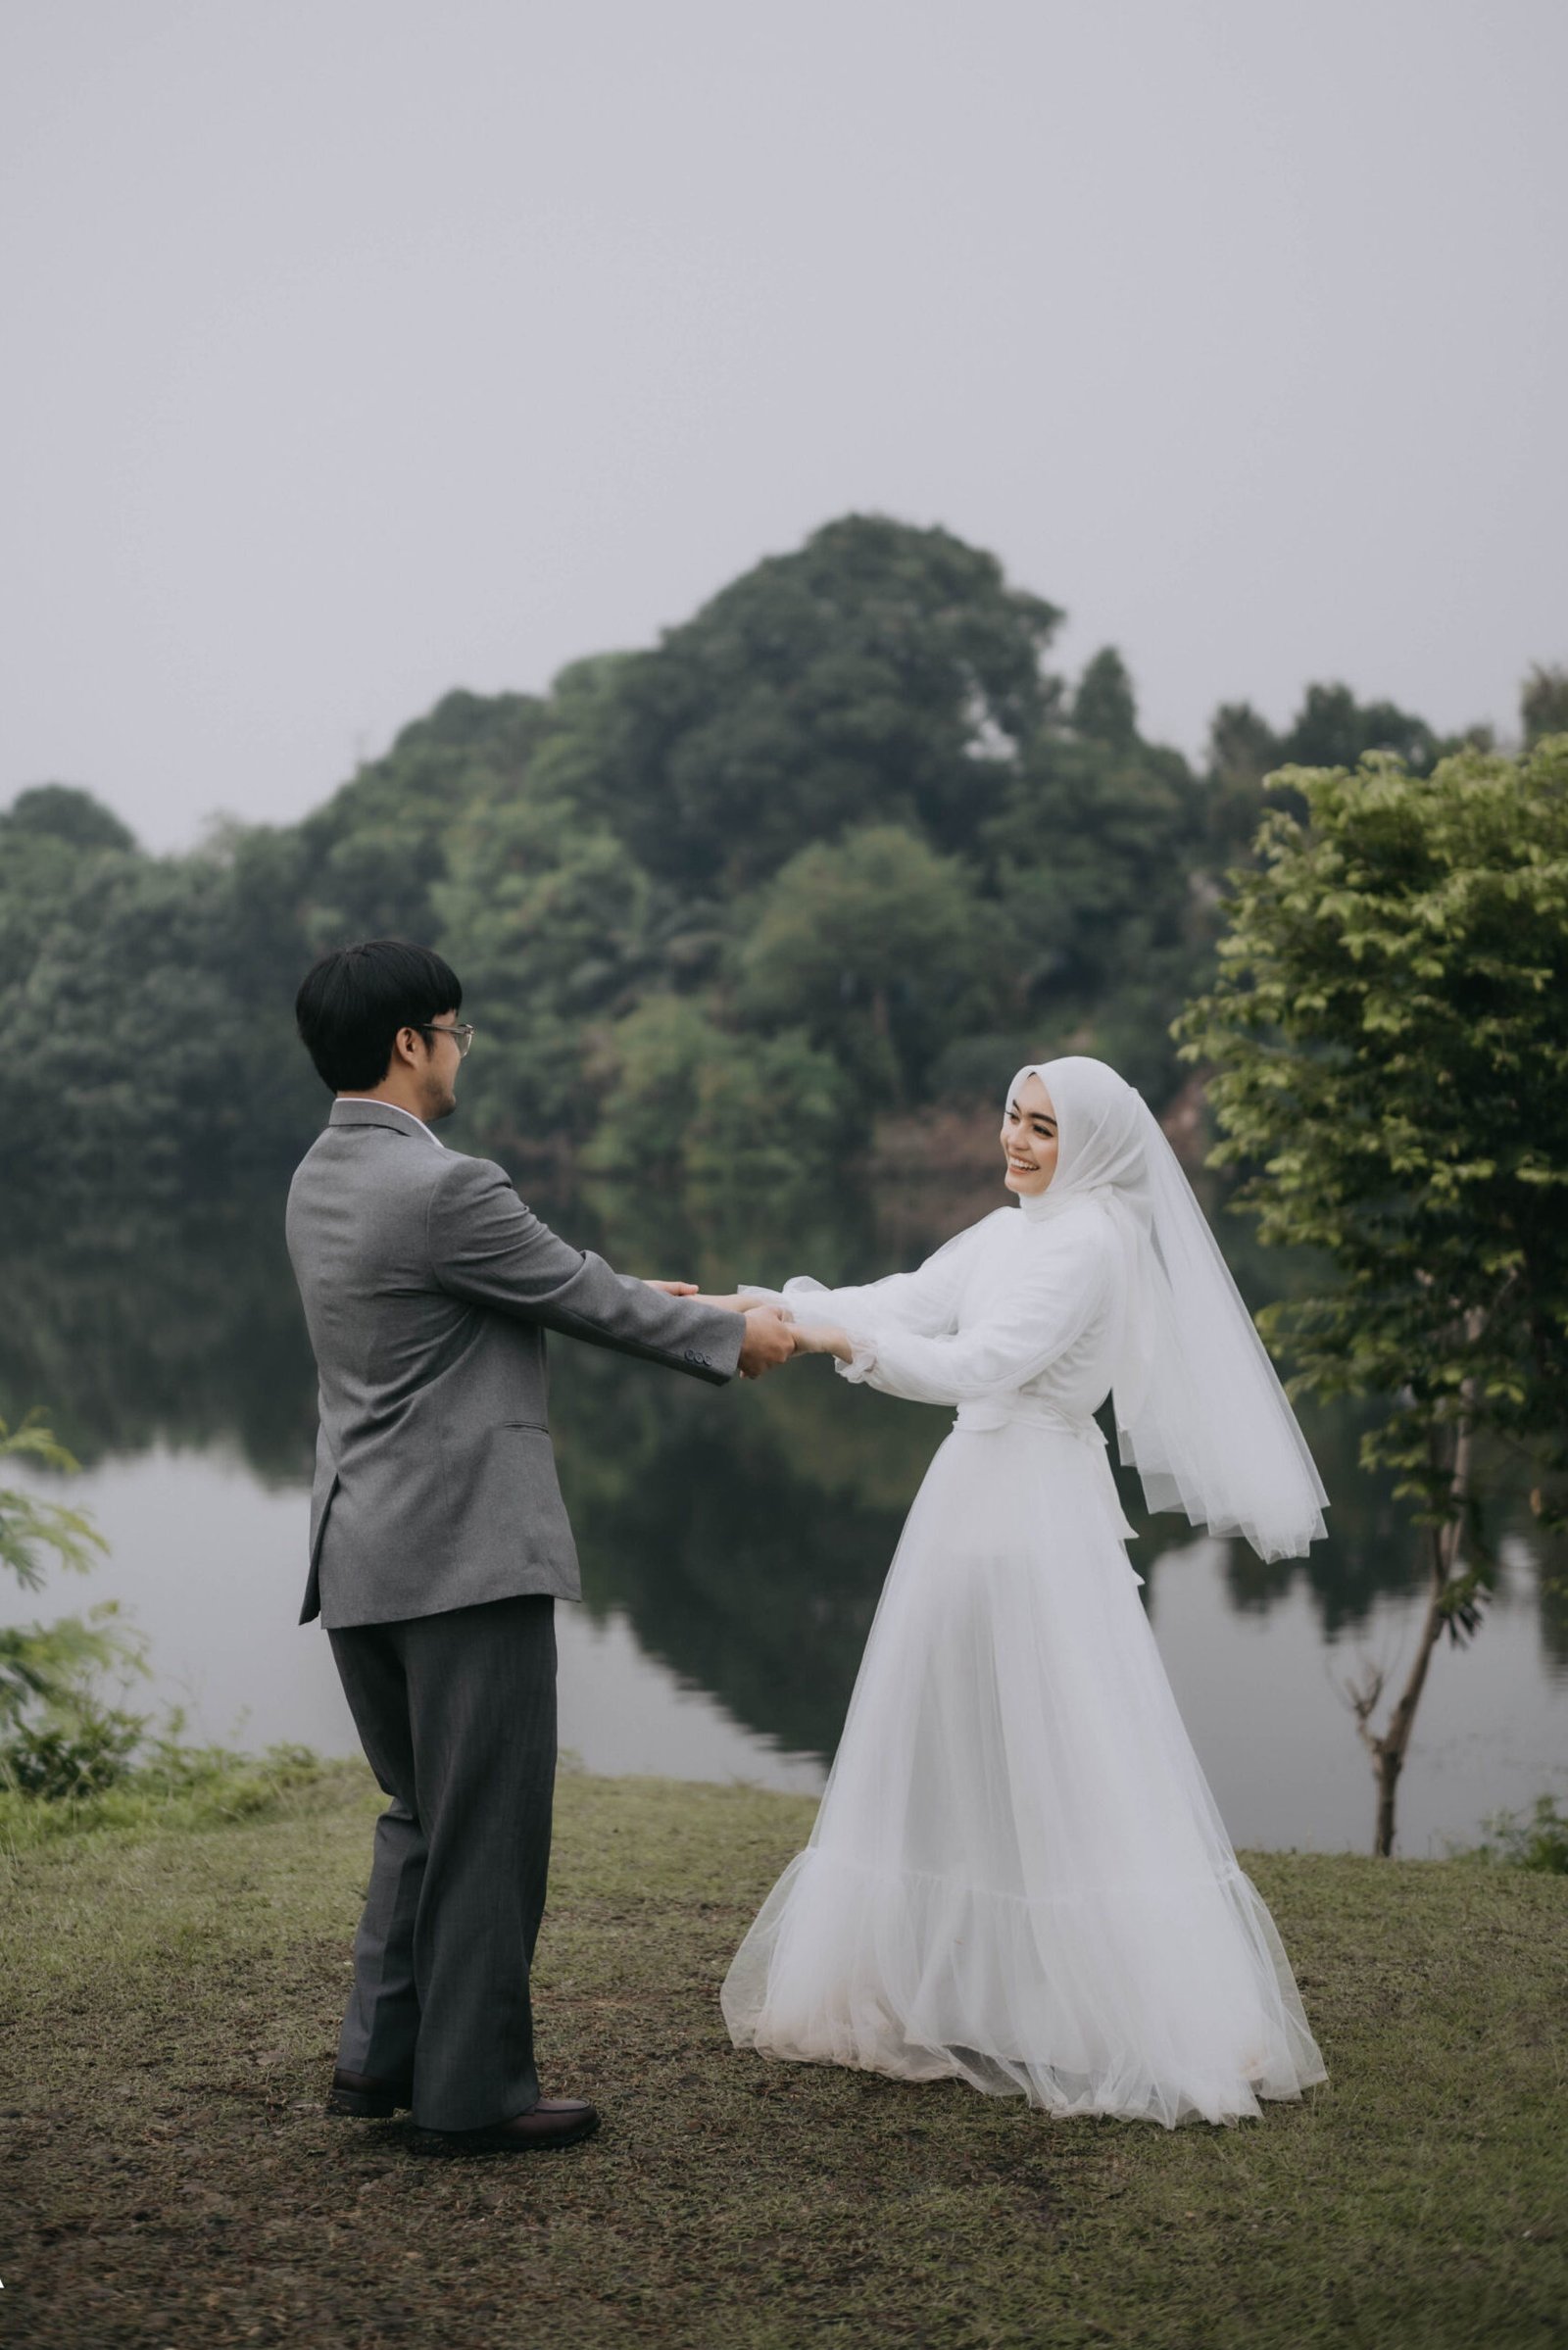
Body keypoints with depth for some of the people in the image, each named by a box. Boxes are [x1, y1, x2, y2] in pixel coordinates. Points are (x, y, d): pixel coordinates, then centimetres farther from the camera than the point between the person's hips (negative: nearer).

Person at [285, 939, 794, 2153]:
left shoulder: (321, 1181, 11)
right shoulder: (443, 1187, -18)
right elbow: (586, 1298, -7)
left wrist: (652, 1300, 23)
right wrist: (729, 1333, 8)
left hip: (362, 1552, 9)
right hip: (465, 1550, -9)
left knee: (424, 1813, 21)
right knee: (488, 1824, 3)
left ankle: (383, 2054, 25)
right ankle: (476, 2087, 13)